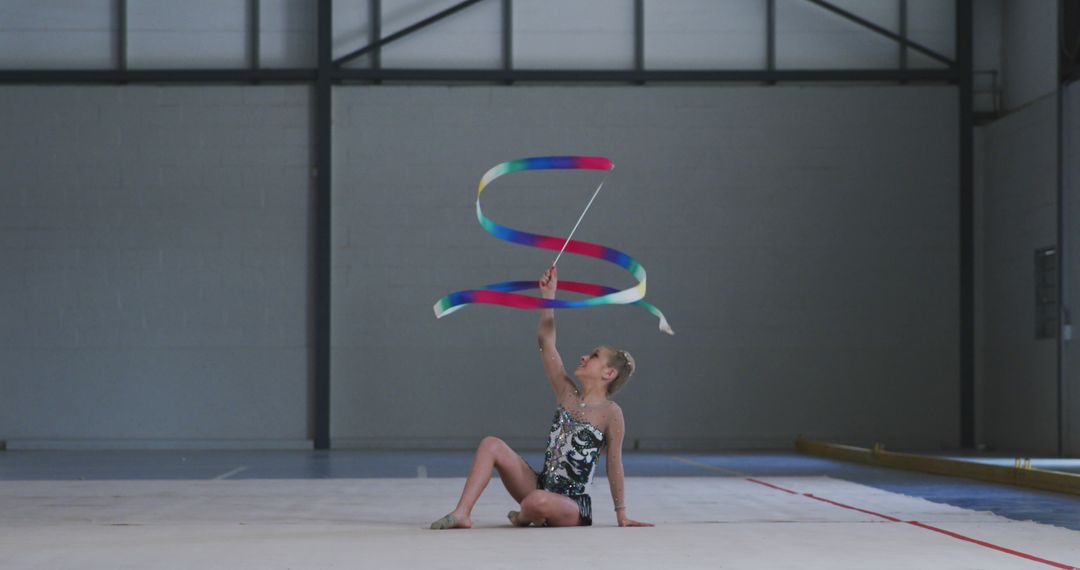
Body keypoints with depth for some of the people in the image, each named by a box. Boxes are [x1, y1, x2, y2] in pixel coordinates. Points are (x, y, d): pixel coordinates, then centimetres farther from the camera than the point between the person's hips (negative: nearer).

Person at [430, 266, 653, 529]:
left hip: (571, 507, -6)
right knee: (491, 444, -8)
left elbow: (614, 465, -6)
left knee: (539, 501, -39)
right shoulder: (567, 394, 6)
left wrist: (621, 514, -3)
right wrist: (549, 293, -1)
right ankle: (462, 514, -14)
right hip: (540, 486, 6)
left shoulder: (611, 413, -9)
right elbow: (546, 341, 3)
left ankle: (524, 516, -1)